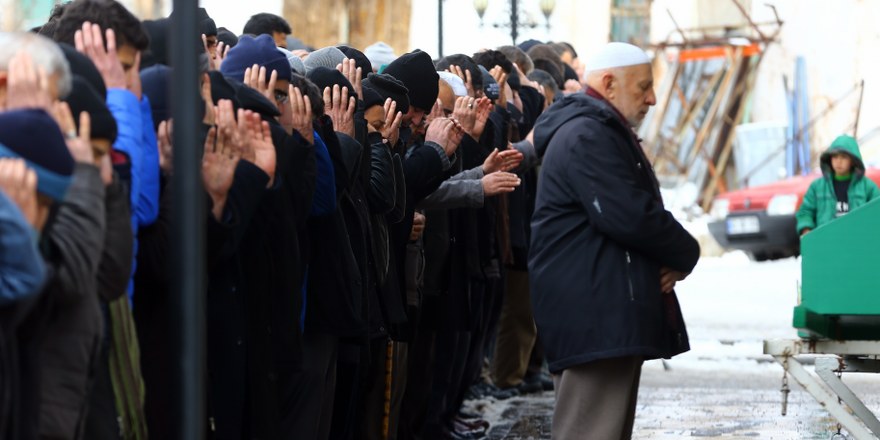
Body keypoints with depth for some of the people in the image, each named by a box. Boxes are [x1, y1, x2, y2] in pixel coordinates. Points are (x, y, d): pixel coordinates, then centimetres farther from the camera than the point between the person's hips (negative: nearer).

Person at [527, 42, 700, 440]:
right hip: (594, 315, -12)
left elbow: (636, 209, 23)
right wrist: (686, 254, -6)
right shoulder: (586, 136, -14)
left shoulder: (602, 133, 23)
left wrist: (673, 256, 1)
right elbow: (629, 217, -22)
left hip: (609, 313, 12)